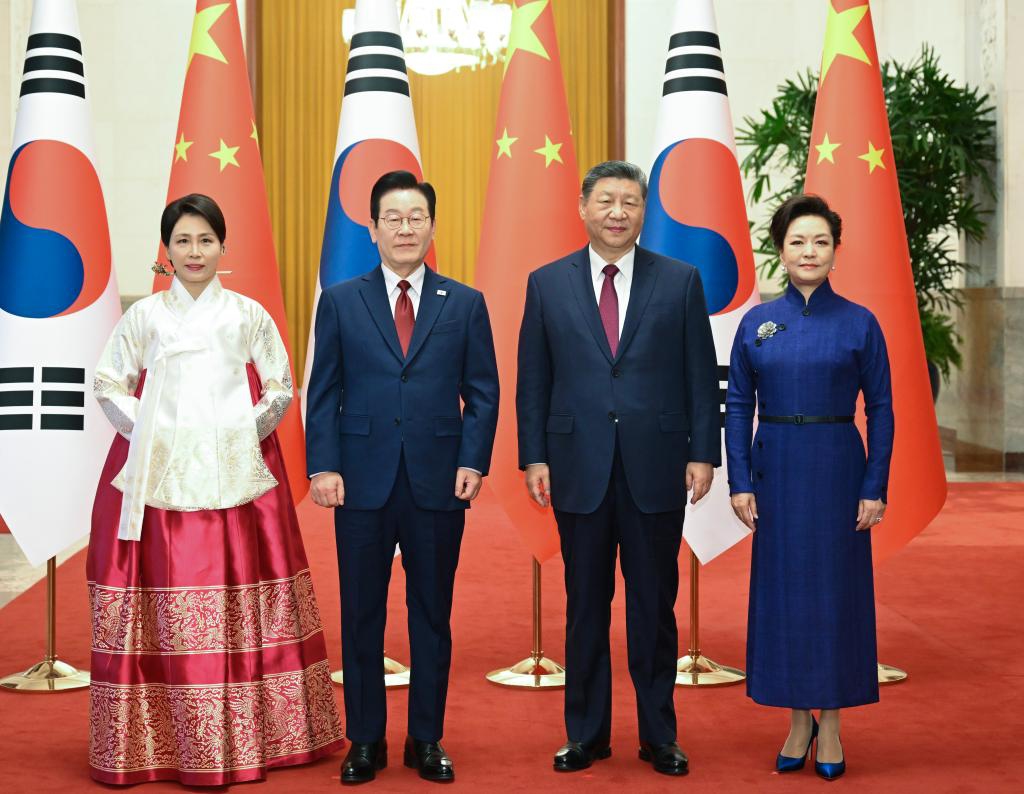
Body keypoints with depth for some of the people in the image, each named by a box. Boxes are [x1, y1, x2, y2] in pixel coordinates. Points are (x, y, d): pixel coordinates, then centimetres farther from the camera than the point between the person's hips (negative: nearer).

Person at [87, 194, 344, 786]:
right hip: (158, 478, 0)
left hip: (236, 477, 0)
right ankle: (163, 741, 5)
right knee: (166, 607, -3)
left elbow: (280, 389, 9)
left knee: (240, 599, -1)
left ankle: (247, 737, 8)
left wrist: (245, 433, -3)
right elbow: (109, 385, 9)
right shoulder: (144, 316, 8)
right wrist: (150, 436, -2)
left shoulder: (249, 315, 8)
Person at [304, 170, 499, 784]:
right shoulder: (341, 302, 7)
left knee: (432, 614, 8)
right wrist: (323, 466, -5)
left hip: (437, 482, 0)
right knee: (361, 615, 6)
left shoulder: (465, 304, 7)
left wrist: (474, 461, -6)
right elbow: (323, 393, 4)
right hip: (363, 481, 0)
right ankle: (366, 741, 18)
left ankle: (427, 740, 20)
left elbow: (483, 391, 6)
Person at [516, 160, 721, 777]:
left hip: (656, 470, 0)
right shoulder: (548, 284, 5)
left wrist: (703, 453, -3)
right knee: (586, 605, 9)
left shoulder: (681, 281, 3)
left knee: (655, 604, 8)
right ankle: (587, 733, 21)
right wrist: (534, 457, -1)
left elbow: (701, 375, 2)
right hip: (579, 470, 1)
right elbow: (533, 380, 5)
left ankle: (659, 735, 20)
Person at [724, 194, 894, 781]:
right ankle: (799, 720, 19)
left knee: (836, 588, 3)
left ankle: (831, 722, 16)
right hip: (777, 469, 2)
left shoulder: (860, 324, -2)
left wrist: (875, 488, -8)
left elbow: (880, 409, -2)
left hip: (837, 469, -2)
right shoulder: (758, 323, 4)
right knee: (782, 587, 6)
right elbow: (739, 406, 4)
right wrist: (740, 482, -3)